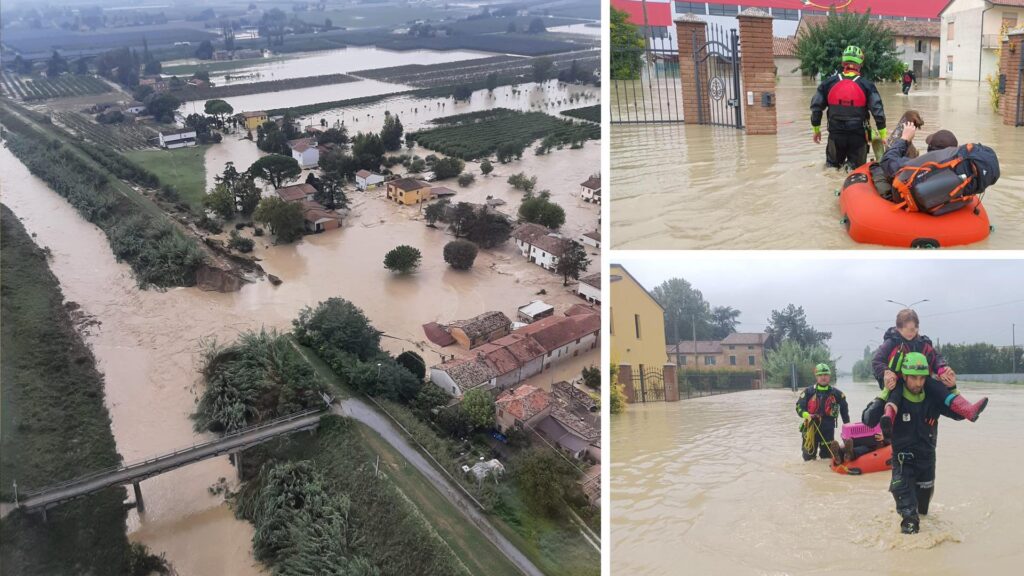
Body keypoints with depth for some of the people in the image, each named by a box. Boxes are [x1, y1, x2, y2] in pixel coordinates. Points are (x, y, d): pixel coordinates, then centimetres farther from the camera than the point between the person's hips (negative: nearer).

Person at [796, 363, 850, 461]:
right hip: (811, 427, -1)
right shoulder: (808, 392, 0)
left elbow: (844, 410, 15)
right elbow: (799, 406, -3)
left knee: (827, 456, 6)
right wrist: (806, 415, -22)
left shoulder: (836, 393, 5)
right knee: (809, 457, 5)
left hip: (828, 428, 1)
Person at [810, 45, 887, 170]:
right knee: (858, 167, 13)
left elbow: (816, 106, 3)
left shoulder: (829, 82, -2)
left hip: (836, 134, 1)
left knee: (832, 164, 24)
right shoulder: (866, 84, -6)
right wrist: (883, 134, 2)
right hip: (858, 135, -1)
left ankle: (832, 166, -10)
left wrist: (816, 129, 16)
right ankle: (851, 167, -19)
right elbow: (877, 110, -7)